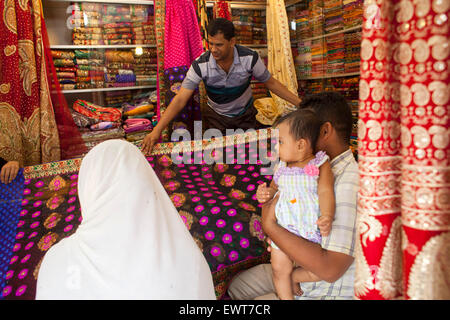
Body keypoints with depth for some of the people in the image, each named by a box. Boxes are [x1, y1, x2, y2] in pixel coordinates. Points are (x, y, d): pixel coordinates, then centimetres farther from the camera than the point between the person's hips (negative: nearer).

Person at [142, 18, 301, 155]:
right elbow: (180, 99, -26)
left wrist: (300, 103, -10)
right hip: (216, 117, -1)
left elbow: (271, 82, -7)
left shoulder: (250, 58, -22)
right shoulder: (200, 65, -25)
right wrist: (157, 130, -35)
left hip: (245, 114, 1)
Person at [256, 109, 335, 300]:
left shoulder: (321, 165, -9)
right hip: (283, 229, 3)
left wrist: (327, 217, -34)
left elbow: (325, 192, -17)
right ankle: (286, 296, 27)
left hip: (311, 230, -3)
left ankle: (294, 277, 22)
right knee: (279, 269, 3)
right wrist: (265, 194, -8)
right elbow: (274, 187, 16)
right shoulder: (282, 168, 4)